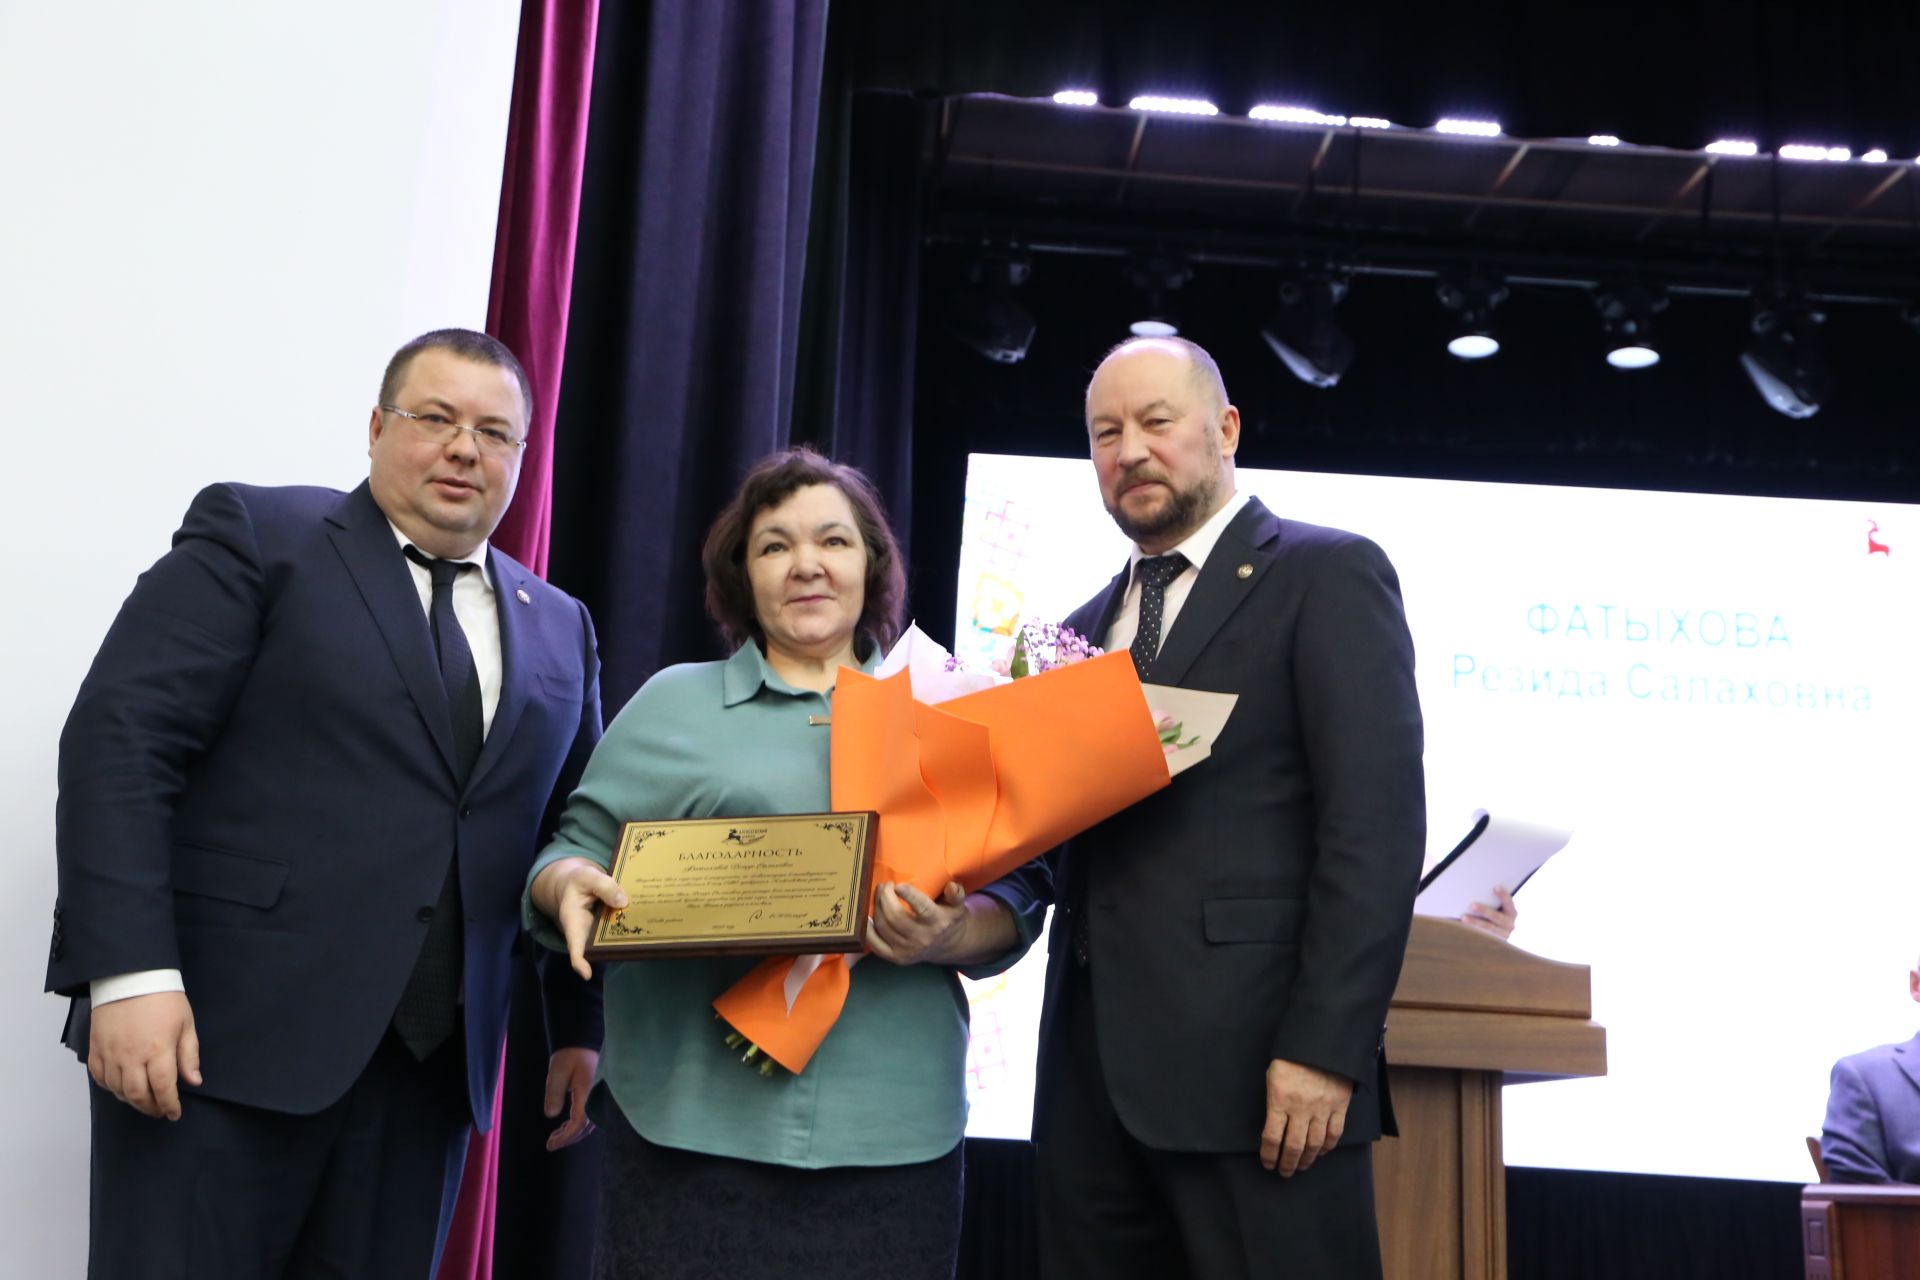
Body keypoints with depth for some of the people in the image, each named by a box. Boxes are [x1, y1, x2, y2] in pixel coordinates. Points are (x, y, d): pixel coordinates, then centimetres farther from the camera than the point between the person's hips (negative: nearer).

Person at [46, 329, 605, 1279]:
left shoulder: (558, 629, 15)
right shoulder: (254, 536, 0)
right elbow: (119, 746, -9)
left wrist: (579, 1023, 14)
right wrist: (128, 974, -18)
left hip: (430, 1059, 5)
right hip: (226, 1030, -4)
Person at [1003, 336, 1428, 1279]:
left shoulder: (1325, 575, -1)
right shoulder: (1087, 627, 20)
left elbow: (1377, 821, -11)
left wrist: (1324, 1047, -18)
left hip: (1254, 1065, -6)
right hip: (1093, 1074, 6)